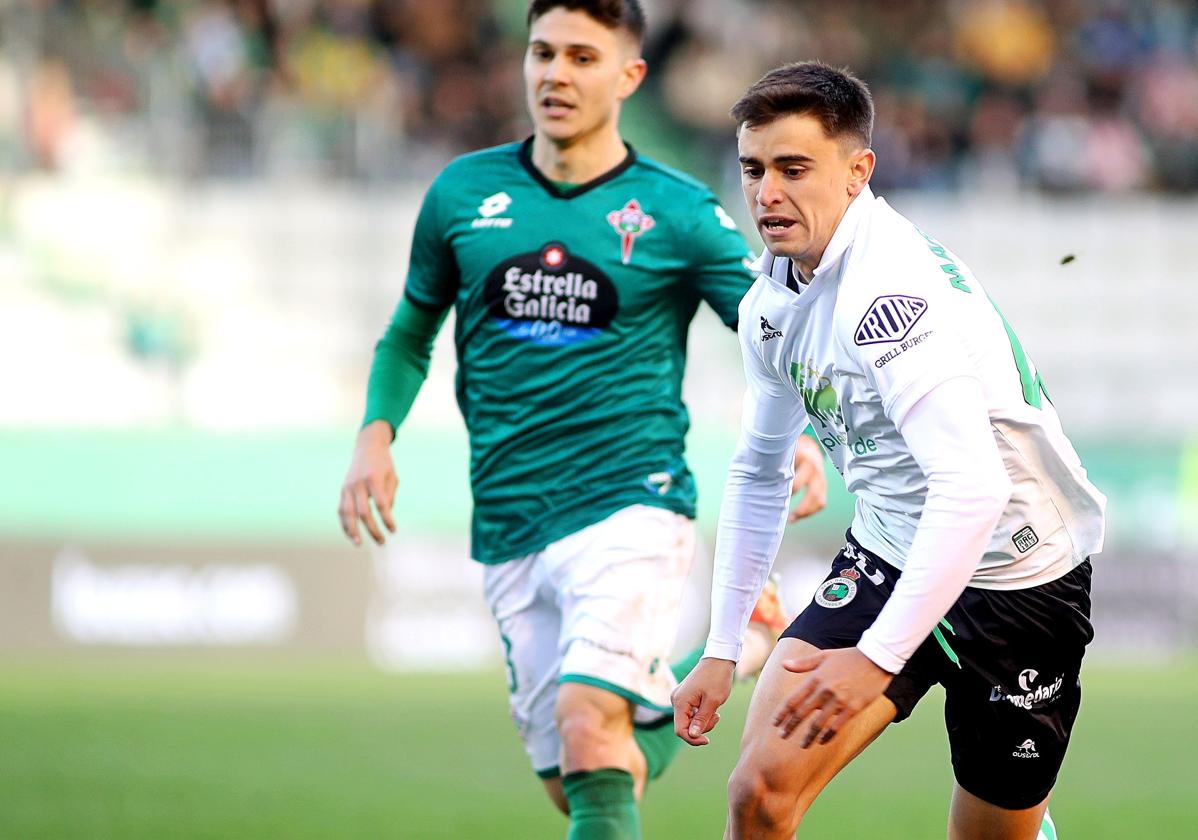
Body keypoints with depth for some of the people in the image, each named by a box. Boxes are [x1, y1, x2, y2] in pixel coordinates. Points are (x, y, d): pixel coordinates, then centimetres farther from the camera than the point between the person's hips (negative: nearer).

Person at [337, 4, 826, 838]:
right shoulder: (463, 192, 8)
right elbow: (412, 331, 21)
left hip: (631, 506, -4)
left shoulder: (676, 213, -1)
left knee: (590, 724, -26)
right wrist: (376, 433, 3)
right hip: (509, 530, 4)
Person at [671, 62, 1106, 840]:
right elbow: (760, 474, 18)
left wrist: (878, 658, -36)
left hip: (1017, 580, -7)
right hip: (886, 560, 7)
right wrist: (721, 651, 16)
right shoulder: (775, 296, 2)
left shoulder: (890, 290, -26)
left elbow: (973, 490, -36)